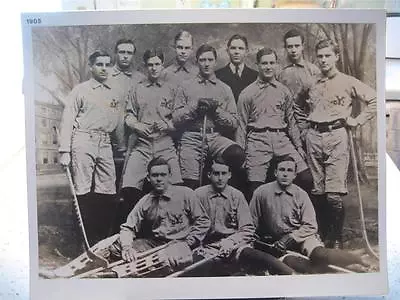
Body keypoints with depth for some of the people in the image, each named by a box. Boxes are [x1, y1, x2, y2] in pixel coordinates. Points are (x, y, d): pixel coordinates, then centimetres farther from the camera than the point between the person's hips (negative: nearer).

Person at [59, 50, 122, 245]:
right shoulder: (80, 90, 4)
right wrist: (65, 151, -9)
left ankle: (103, 239, 14)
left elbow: (118, 123, 18)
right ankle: (87, 241, 6)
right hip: (84, 142, -4)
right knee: (84, 192, -3)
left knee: (108, 193, 2)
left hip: (105, 143, 4)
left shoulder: (116, 95, 17)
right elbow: (67, 120, -2)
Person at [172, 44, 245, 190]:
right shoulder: (185, 87, 13)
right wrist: (195, 108, -8)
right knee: (190, 185, -13)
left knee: (237, 154, -29)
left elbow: (234, 123, 7)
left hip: (216, 137, 1)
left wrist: (216, 110, -7)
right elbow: (175, 119, 4)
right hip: (191, 138, -1)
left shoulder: (225, 89, 15)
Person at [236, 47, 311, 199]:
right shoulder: (247, 93, 6)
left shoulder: (284, 91, 15)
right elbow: (242, 125, 6)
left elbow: (291, 121, 19)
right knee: (255, 188, -5)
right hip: (257, 140, -2)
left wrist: (299, 147, 15)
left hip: (282, 139, 3)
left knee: (306, 178, -9)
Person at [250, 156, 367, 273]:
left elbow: (310, 226, -2)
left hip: (301, 235, -1)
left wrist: (290, 238, -13)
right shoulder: (261, 192, -3)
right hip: (273, 241, 2)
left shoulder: (301, 195, -1)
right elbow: (251, 223, 5)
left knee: (319, 253, -29)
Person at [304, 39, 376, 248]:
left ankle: (337, 238, 7)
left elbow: (374, 100, 3)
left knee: (334, 195, -9)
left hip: (336, 135, -4)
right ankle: (323, 234, 19)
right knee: (317, 192, 6)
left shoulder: (348, 82, 5)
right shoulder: (313, 86, 17)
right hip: (313, 136, 4)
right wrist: (308, 129, 13)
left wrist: (358, 121, -1)